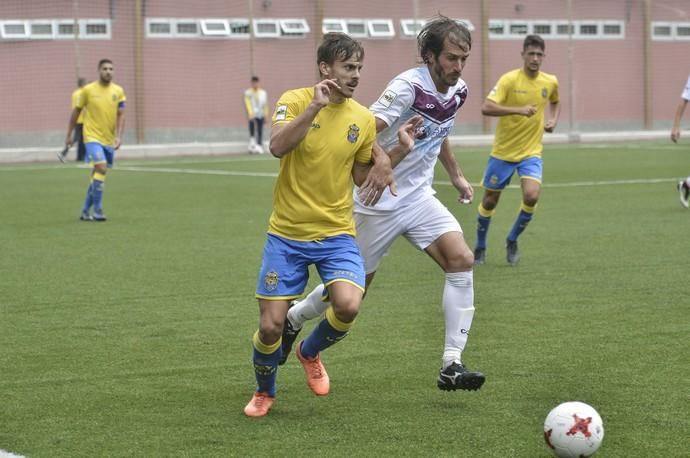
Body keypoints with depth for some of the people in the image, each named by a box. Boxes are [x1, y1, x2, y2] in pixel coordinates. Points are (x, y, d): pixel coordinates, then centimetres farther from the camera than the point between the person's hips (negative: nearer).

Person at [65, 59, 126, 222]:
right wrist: (69, 135, 9)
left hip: (109, 140, 4)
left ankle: (85, 211, 23)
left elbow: (120, 115, 3)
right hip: (93, 137, -4)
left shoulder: (118, 91, 4)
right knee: (101, 168, -21)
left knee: (98, 175, 10)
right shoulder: (88, 90, -4)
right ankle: (97, 211, -15)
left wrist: (119, 136, -10)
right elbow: (76, 112, 6)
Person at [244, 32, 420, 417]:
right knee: (271, 326, -3)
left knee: (348, 305, -23)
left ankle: (310, 353, 12)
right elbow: (277, 147, -25)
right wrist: (315, 106, -29)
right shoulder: (296, 100, -8)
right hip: (287, 234, -2)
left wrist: (399, 152, -3)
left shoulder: (363, 119, 2)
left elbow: (362, 177, 11)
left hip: (336, 234, 2)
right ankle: (265, 392, 29)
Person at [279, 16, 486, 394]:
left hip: (419, 197, 6)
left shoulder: (458, 91, 3)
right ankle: (292, 321, 37)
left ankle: (451, 366, -15)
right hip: (379, 202, -6)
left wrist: (456, 175, 31)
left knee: (462, 260, -16)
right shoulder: (408, 86, -22)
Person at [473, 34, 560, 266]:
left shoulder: (550, 82, 1)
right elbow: (486, 108, -26)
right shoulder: (509, 80, -14)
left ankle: (512, 241, 6)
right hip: (503, 151, -2)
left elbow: (555, 102, 25)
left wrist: (553, 120, 5)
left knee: (532, 196, -20)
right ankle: (480, 248, 31)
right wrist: (519, 110, -35)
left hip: (531, 152, 2)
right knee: (489, 201, 7)